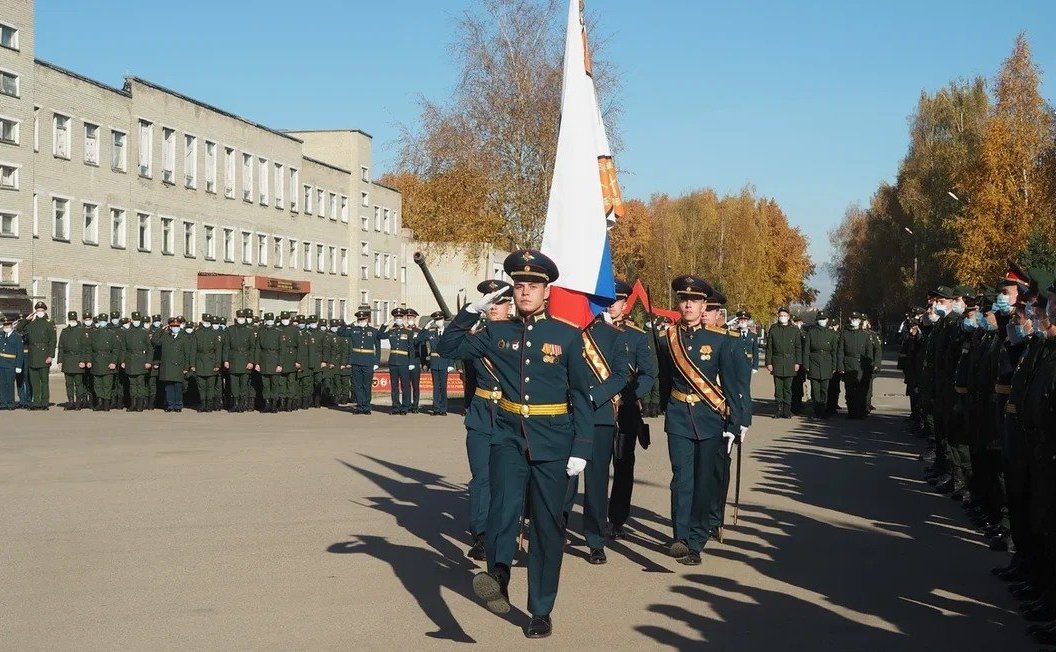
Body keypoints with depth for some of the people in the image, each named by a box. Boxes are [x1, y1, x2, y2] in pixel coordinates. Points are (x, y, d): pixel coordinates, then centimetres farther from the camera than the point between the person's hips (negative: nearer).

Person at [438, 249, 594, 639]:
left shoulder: (568, 336, -1)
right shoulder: (498, 333, 5)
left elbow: (581, 398, 0)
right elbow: (449, 347, 12)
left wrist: (581, 449, -6)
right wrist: (473, 310, 1)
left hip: (553, 440, -1)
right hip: (509, 435, 1)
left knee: (547, 525, 5)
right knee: (506, 504, -28)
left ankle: (541, 611, 15)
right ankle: (498, 576, -27)